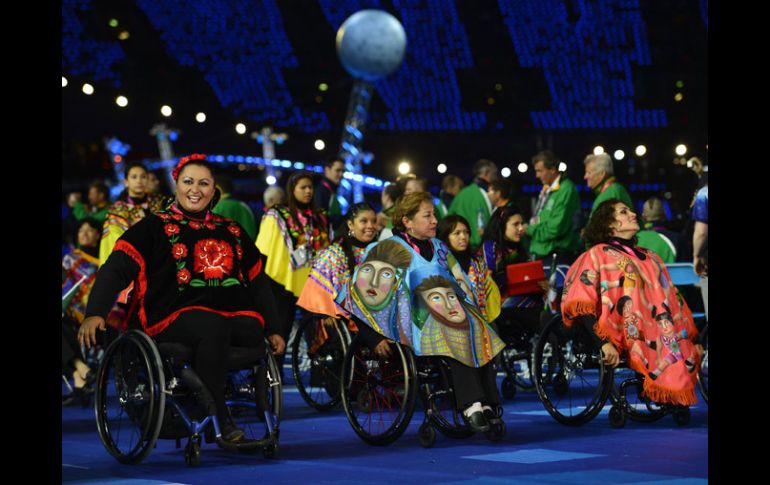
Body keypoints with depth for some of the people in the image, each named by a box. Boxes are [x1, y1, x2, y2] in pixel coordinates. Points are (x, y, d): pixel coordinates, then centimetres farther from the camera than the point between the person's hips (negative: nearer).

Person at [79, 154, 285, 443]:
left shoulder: (232, 231, 26)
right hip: (175, 318, -4)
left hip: (234, 313, 4)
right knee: (214, 327, -37)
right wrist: (95, 313, -17)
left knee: (253, 330, -31)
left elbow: (258, 282, 26)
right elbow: (117, 268, -1)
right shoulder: (156, 226, 11)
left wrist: (273, 330, 15)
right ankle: (216, 419, -29)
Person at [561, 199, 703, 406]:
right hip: (633, 342, -6)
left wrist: (691, 339, 15)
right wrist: (603, 343, -18)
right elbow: (581, 306, -6)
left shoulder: (651, 258, 27)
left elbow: (672, 302, 26)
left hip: (667, 344, 6)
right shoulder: (598, 255, 7)